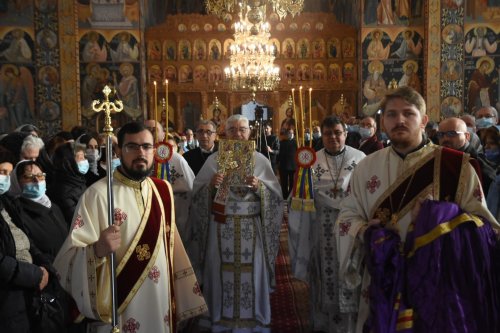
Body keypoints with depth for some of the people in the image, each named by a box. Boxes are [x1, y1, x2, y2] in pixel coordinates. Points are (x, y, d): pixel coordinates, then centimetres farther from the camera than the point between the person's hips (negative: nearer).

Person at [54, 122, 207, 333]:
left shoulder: (163, 191, 4)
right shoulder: (96, 194, -13)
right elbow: (70, 257, -17)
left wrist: (179, 298, 12)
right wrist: (98, 250, -36)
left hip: (161, 303, 5)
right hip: (118, 309, -4)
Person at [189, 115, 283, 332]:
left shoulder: (260, 160, 4)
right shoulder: (214, 159, 4)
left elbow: (275, 194, 1)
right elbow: (197, 192, 3)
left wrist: (259, 186, -17)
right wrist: (211, 184, -17)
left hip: (251, 228, 0)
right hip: (221, 227, 0)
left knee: (252, 273, 5)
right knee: (222, 273, 5)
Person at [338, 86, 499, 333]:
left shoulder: (456, 165, -5)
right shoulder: (367, 167, 4)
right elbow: (347, 214, 8)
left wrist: (448, 224, -22)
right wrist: (364, 233, -12)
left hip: (439, 284, -2)